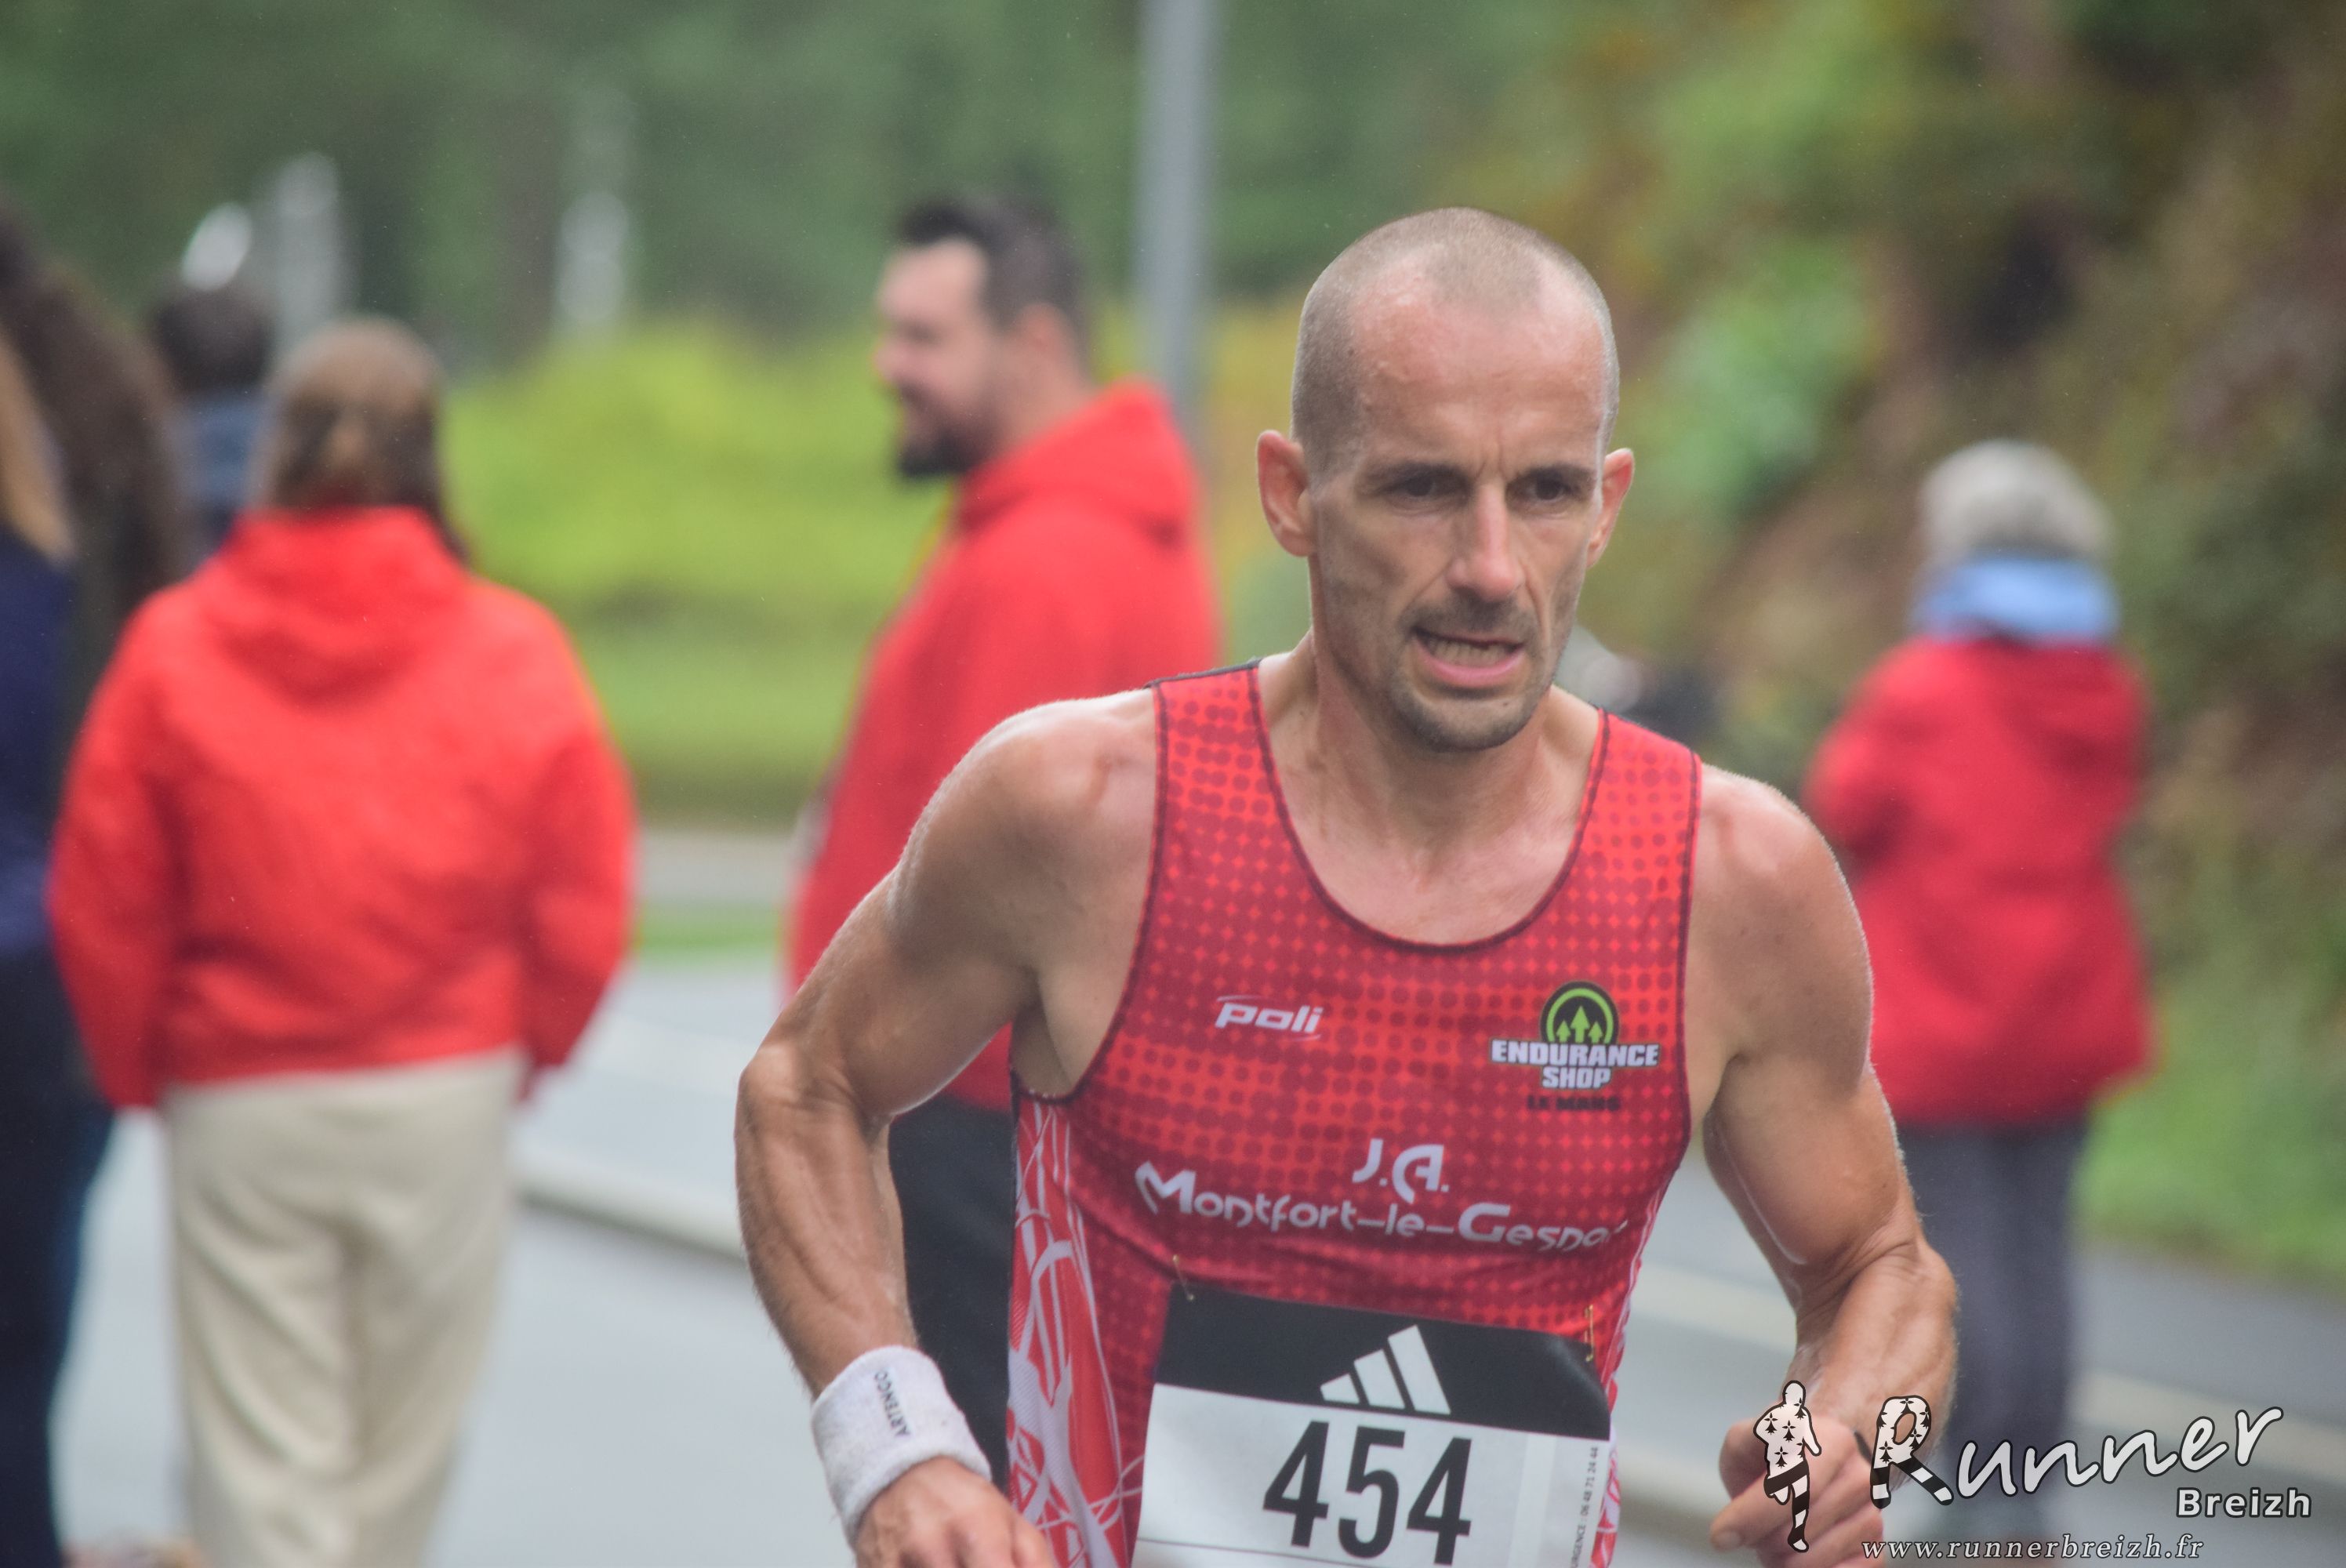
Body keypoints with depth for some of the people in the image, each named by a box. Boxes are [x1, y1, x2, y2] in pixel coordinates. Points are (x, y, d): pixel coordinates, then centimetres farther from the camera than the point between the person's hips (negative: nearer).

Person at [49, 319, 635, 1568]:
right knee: (399, 1454, 15)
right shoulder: (512, 654, -6)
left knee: (266, 1465, 4)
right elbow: (582, 907, -4)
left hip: (240, 1104, 0)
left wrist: (142, 1071, 13)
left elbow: (102, 909, -4)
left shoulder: (173, 648, -7)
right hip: (449, 1095, 1)